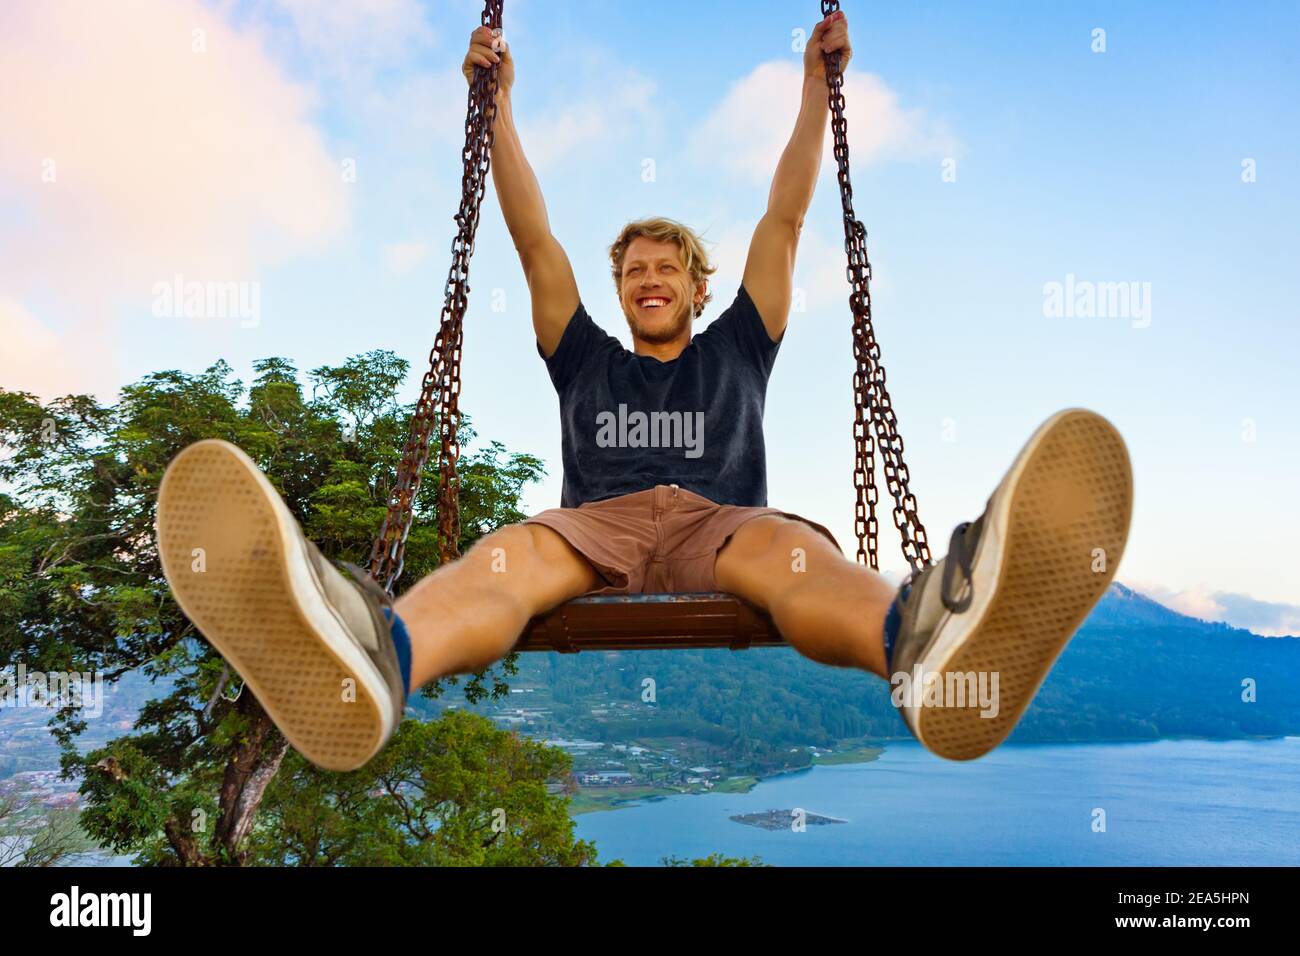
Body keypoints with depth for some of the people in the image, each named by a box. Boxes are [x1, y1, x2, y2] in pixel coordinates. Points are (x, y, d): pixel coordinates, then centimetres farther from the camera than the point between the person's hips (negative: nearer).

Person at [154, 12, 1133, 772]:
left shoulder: (735, 350, 31)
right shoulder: (586, 359, 32)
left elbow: (784, 221, 30)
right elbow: (535, 240, 29)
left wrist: (817, 83, 31)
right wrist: (497, 100, 29)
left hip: (720, 520, 0)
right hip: (598, 523, 1)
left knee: (785, 544, -37)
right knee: (515, 550, -35)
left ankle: (928, 635, -72)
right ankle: (373, 657, -68)